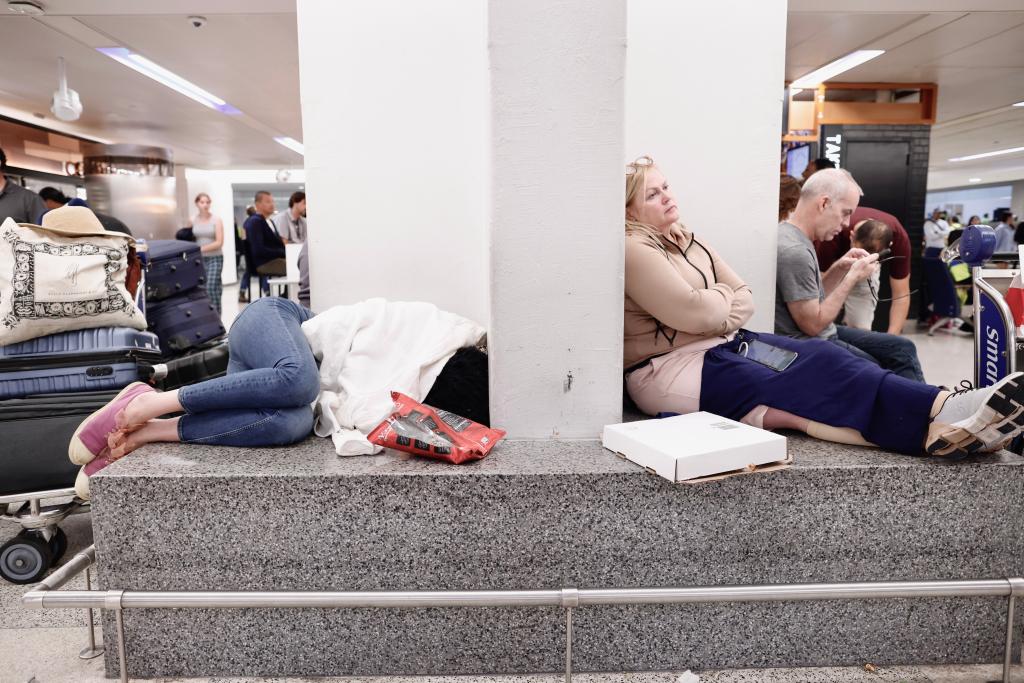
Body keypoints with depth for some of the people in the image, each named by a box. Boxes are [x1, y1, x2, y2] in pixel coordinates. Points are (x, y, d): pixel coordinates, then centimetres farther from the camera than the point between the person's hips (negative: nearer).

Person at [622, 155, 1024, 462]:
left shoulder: (687, 241, 16)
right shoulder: (633, 250, -12)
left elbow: (745, 300, 12)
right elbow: (696, 312, -21)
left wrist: (718, 317, -9)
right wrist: (724, 296, 1)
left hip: (722, 344, 8)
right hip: (670, 369, -8)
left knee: (816, 356, -16)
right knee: (802, 386, -25)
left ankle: (942, 411, -29)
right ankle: (939, 418, -34)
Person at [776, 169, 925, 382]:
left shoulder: (799, 238, 5)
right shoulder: (794, 251, -25)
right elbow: (813, 324, -20)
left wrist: (839, 269, -1)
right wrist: (853, 277, -14)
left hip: (826, 334, 10)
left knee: (903, 349, 13)